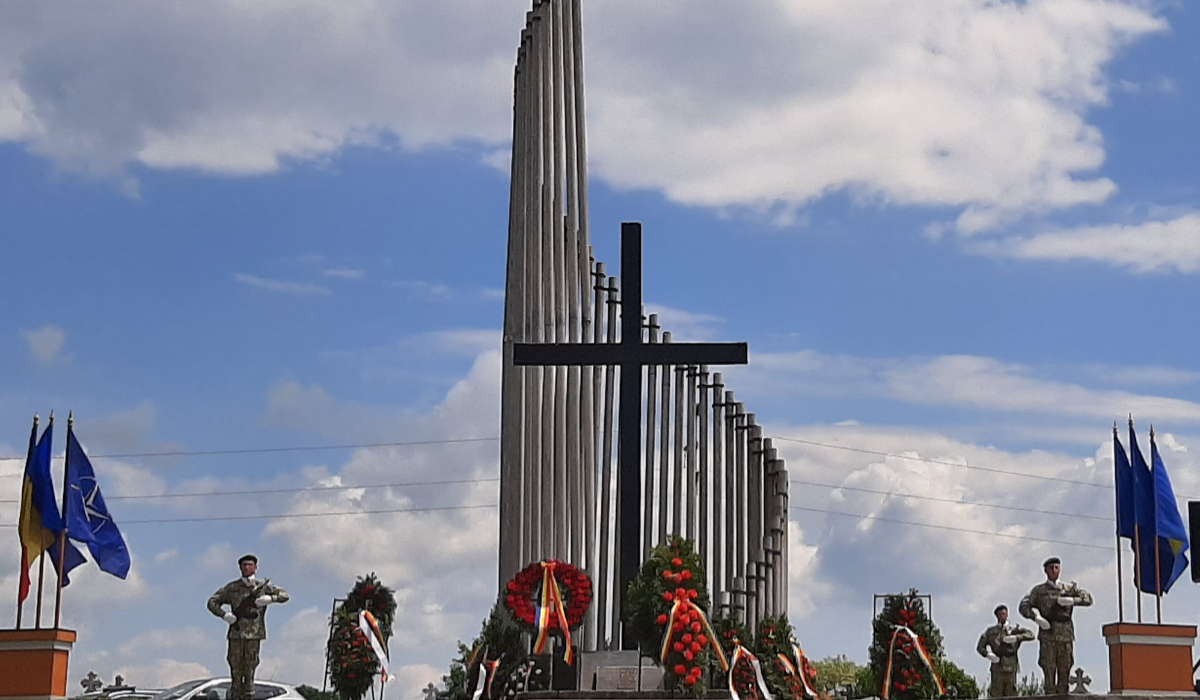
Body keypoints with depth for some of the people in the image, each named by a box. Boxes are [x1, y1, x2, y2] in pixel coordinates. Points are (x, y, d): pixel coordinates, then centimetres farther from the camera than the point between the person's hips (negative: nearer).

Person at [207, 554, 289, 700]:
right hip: (236, 633, 0)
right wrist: (224, 614, -10)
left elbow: (285, 595, 6)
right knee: (236, 669, -1)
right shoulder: (232, 588, 6)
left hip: (254, 634, 0)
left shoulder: (263, 587, 7)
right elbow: (212, 602, 8)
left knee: (249, 669, -2)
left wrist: (270, 598, -13)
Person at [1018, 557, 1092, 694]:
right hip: (1048, 635, -2)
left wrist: (1072, 600, -7)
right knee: (1049, 671, -6)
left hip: (1066, 635, 2)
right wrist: (1036, 617, -13)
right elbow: (1024, 606, 4)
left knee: (1064, 671, 0)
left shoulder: (1069, 588, 15)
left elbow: (1088, 598, 9)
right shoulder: (1039, 590, 11)